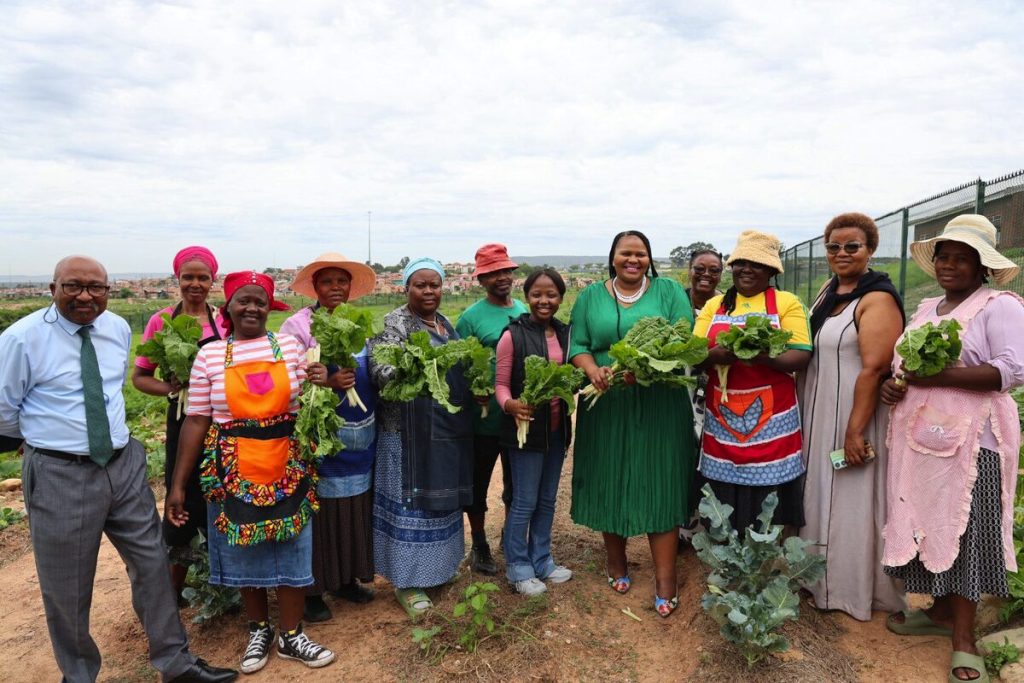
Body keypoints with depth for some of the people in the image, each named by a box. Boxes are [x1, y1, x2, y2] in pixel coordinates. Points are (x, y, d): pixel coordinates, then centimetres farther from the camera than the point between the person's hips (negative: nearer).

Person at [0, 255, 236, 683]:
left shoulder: (119, 329, 3)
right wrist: (45, 434, 14)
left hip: (124, 464, 5)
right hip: (60, 475, -4)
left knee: (152, 563, 11)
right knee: (66, 586, 11)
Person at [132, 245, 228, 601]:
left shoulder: (225, 320, 1)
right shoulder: (161, 321, 0)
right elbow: (139, 377, 3)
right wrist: (171, 388, -15)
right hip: (183, 422, -1)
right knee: (184, 504, 3)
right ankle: (175, 586, 25)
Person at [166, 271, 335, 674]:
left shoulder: (289, 345, 1)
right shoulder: (209, 355, -1)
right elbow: (196, 421, -1)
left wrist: (320, 386, -12)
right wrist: (178, 484, -3)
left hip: (287, 470, 1)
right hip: (235, 472, 0)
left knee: (290, 549, 9)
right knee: (244, 552, 12)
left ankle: (291, 636, 26)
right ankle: (259, 630, 34)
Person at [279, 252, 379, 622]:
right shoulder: (298, 325, -7)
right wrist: (327, 383, -27)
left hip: (360, 437, 5)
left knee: (356, 509, 14)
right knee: (320, 511, 3)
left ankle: (346, 578, 32)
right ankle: (312, 589, 20)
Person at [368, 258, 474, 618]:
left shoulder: (445, 324, 13)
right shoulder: (392, 324, -10)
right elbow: (379, 371, -19)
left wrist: (475, 389, 4)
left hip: (447, 429, 8)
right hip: (409, 431, -7)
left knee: (441, 498, 17)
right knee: (410, 500, 1)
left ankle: (437, 564, 35)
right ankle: (406, 581, 15)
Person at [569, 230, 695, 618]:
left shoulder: (670, 291, 4)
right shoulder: (591, 296, 9)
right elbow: (578, 345, 4)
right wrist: (593, 370, -17)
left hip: (660, 406, -1)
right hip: (606, 406, 2)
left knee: (661, 485, 0)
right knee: (609, 483, 9)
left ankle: (665, 580, 10)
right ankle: (616, 562, 30)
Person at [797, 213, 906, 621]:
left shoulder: (877, 300, -15)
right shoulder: (829, 290, 10)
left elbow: (874, 369, -22)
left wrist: (855, 431, -24)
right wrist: (800, 414, 11)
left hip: (853, 417, -8)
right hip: (818, 417, 8)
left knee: (852, 501, 4)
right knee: (820, 494, 17)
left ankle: (858, 590, 23)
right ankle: (821, 575, 35)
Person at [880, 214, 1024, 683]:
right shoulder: (927, 308, 17)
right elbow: (907, 363, 22)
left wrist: (940, 376, -23)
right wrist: (893, 383, 0)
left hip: (968, 440, -7)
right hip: (918, 437, 7)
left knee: (964, 531, 0)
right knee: (928, 525, 12)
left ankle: (963, 637, 12)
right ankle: (941, 612, 28)